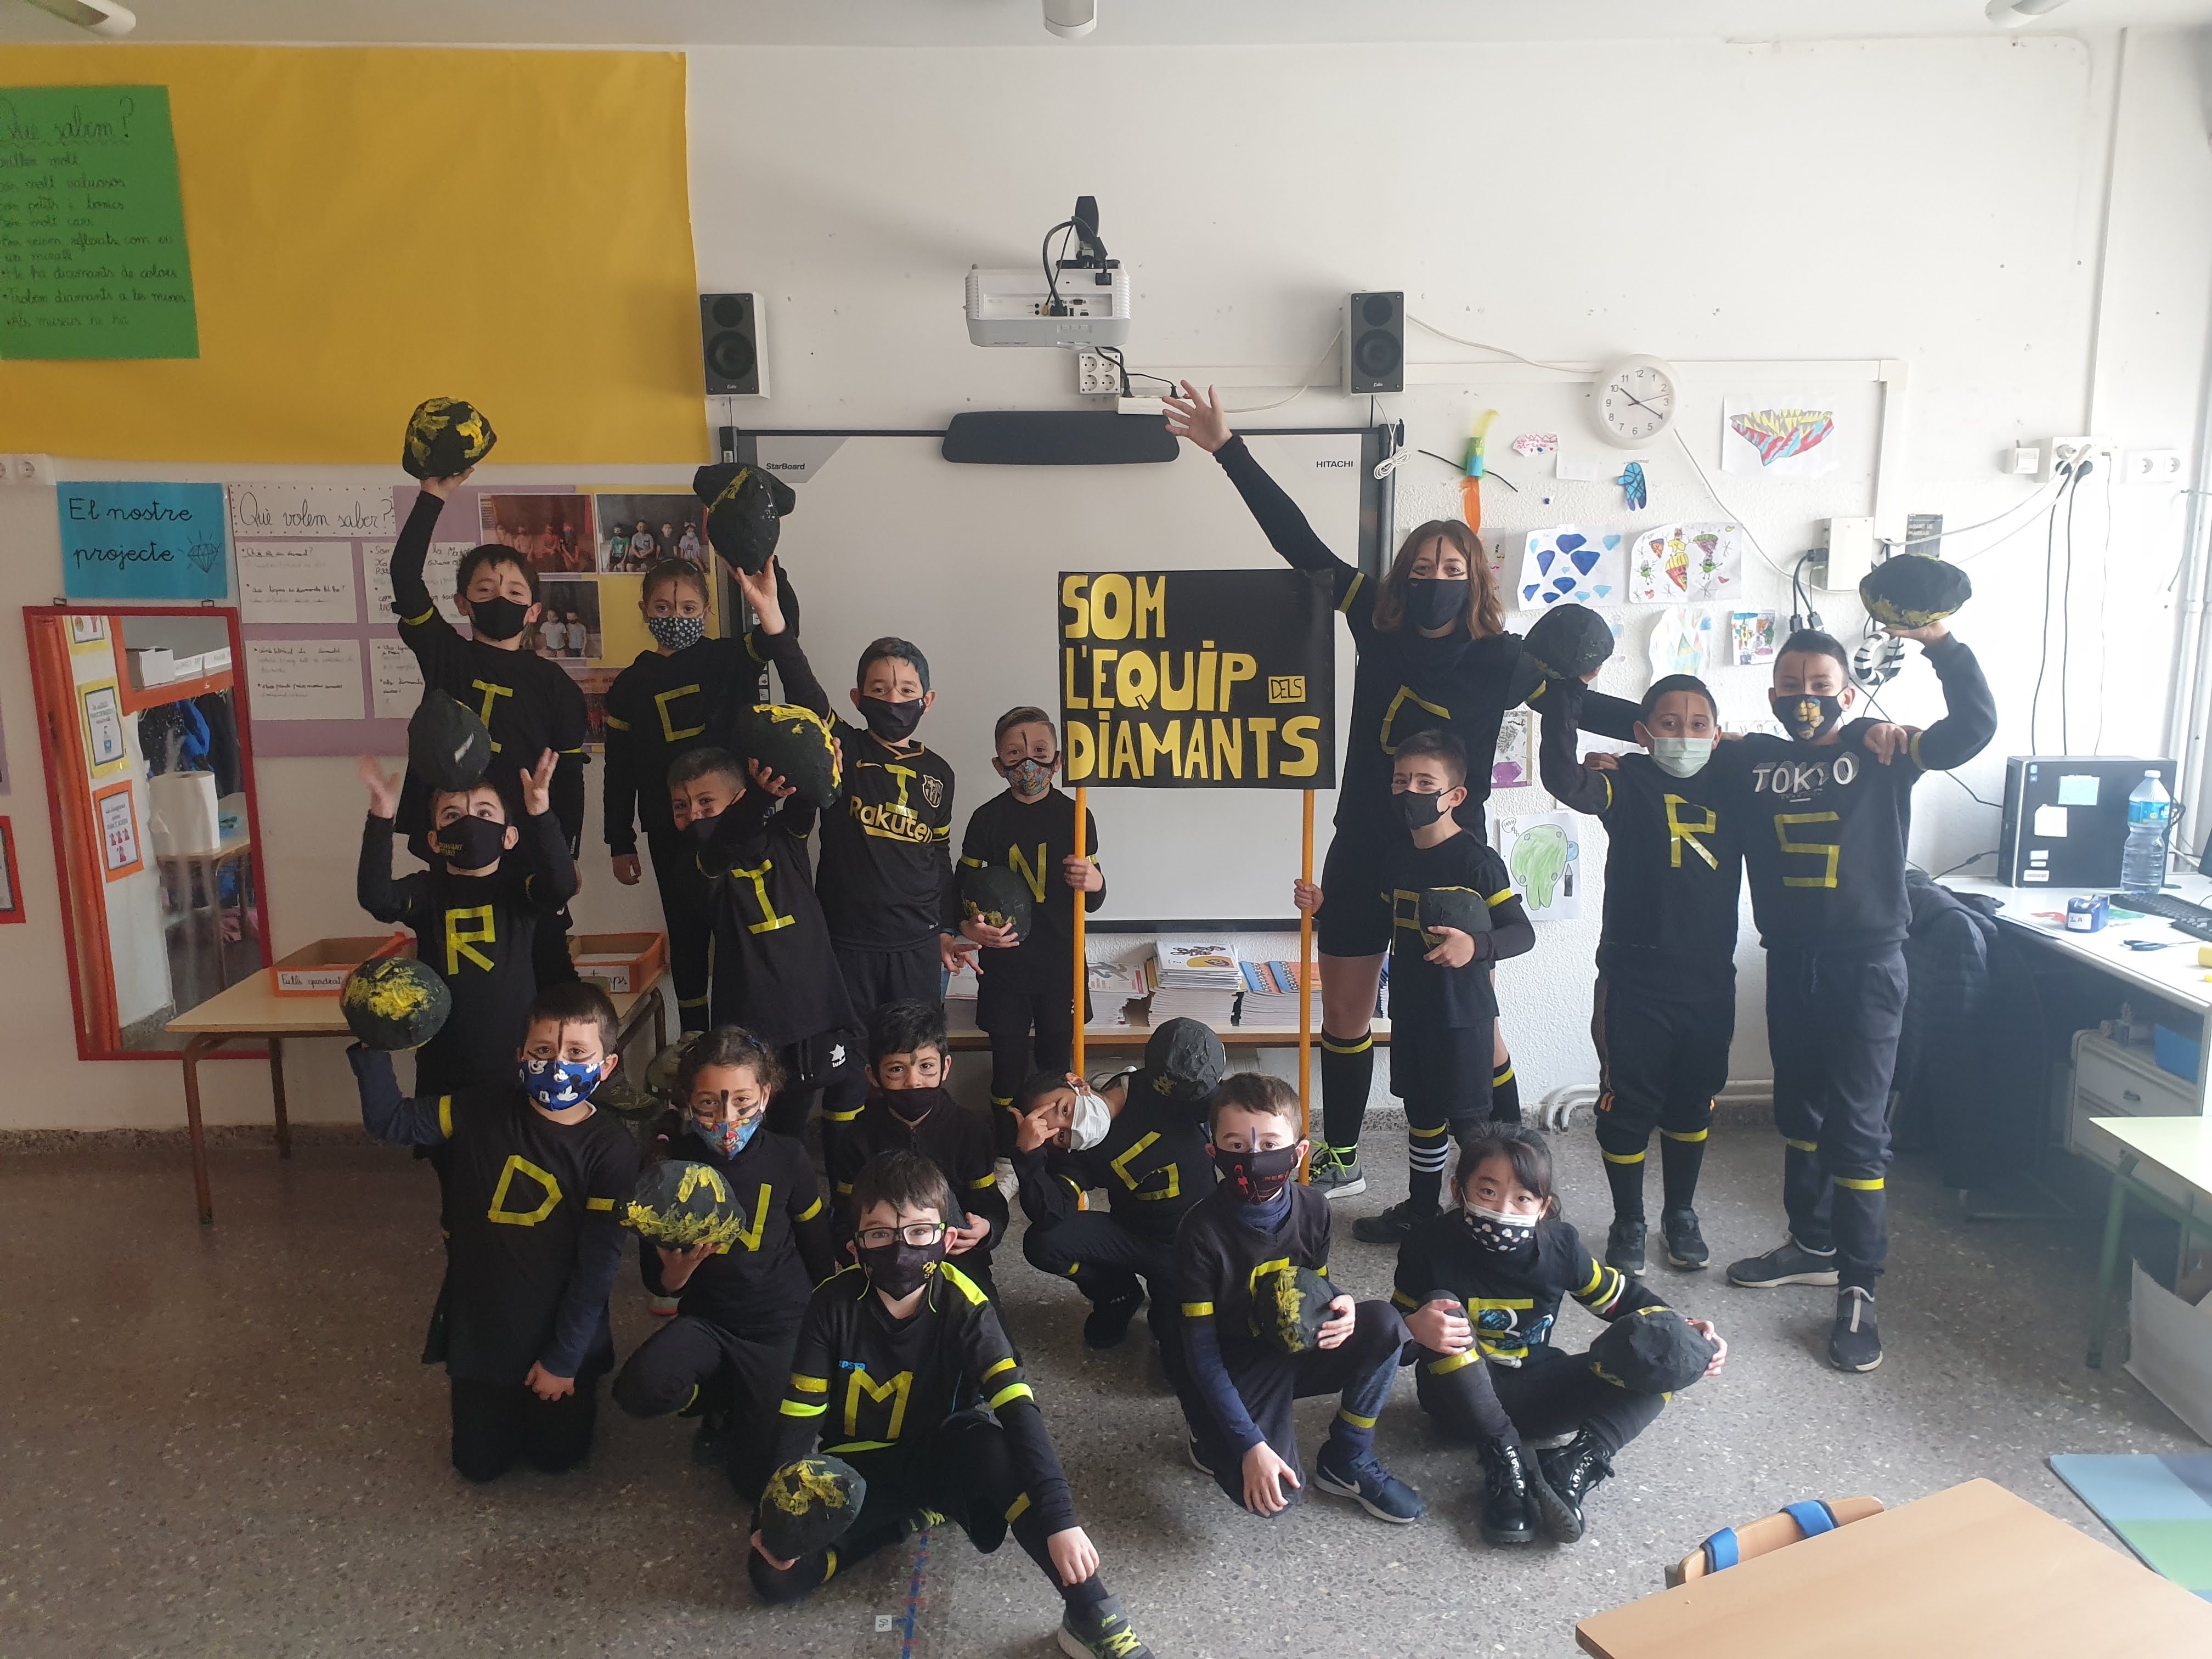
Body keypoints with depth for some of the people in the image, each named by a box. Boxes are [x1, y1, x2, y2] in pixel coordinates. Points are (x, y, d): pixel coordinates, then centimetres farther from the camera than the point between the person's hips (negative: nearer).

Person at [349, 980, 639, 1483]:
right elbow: (391, 1122, -7)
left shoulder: (611, 1150, -20)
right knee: (480, 1462, 14)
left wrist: (564, 1359, -13)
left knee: (557, 1455, 13)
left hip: (561, 1335, -2)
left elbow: (599, 1263, -16)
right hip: (479, 1328, 2)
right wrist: (372, 1046, -22)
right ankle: (500, 1400, 44)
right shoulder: (484, 1111, -12)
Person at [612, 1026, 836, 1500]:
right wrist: (675, 1274, -26)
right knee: (639, 1388, -30)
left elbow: (821, 1256, 1)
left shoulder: (786, 1158, -13)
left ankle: (744, 1413, 29)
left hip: (781, 1327, -1)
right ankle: (722, 1403, 6)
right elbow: (656, 1282, -3)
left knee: (760, 1481, -6)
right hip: (706, 1320, 1)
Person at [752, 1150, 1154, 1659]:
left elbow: (1017, 1407, -29)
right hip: (855, 1469, 2)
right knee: (774, 1574, -22)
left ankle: (1091, 1616, -28)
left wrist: (1058, 1517, -39)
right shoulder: (835, 1305, -16)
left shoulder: (964, 1307, -20)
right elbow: (800, 1415, -8)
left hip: (938, 1459, -2)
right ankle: (918, 1516, 0)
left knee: (986, 1443, -37)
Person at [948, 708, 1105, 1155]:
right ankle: (1007, 1158, 24)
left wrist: (1094, 883, -20)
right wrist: (966, 926, -16)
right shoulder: (988, 819, -4)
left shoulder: (1075, 816, -2)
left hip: (1060, 962, 1)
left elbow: (1092, 900, 3)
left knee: (1056, 1063, 10)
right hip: (1003, 961, -1)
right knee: (1008, 1064, 7)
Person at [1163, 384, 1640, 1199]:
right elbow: (1302, 544, -1)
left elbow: (1584, 705, -1)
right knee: (1344, 1016, 15)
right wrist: (1228, 449, 0)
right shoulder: (1378, 625, -2)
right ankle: (1341, 1161, 34)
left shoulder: (1499, 659, -9)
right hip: (1364, 853, 4)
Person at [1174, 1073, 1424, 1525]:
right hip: (1232, 1373, -5)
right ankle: (1214, 1444, 8)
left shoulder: (1312, 1210, -8)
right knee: (1276, 1495, -27)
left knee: (1384, 1323, -20)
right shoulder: (1202, 1229, -23)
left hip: (1295, 1352, 5)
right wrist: (1250, 1445, -26)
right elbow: (1201, 1350, -20)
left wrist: (1339, 1311, -17)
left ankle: (1346, 1462, -1)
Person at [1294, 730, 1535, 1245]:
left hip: (1463, 1015, -7)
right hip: (1411, 1010, 7)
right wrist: (1325, 907, 9)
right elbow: (1386, 927, 20)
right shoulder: (1398, 858, 8)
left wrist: (1476, 945, -33)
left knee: (1469, 1120, -3)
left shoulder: (1476, 860, -14)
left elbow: (1523, 932, -15)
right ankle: (1421, 1207, 32)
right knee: (1421, 1112, 18)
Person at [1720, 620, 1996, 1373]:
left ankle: (1857, 1289, 7)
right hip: (1790, 962, 4)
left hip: (1865, 965, -4)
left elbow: (1975, 726, -16)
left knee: (1856, 1126, -3)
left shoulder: (1882, 752, -4)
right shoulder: (1752, 761, 4)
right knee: (1798, 1112, 17)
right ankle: (1813, 1245, 35)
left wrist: (1940, 641, -23)